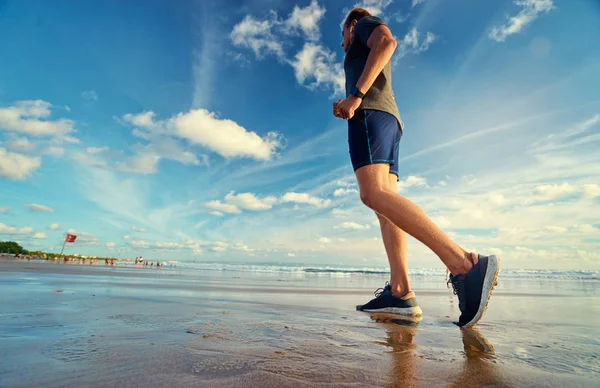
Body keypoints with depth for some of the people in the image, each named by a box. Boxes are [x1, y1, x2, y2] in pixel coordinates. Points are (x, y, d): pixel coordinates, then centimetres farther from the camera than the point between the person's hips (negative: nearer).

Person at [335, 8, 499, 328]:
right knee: (385, 199, -10)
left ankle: (463, 262, -39)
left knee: (373, 194, -28)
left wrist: (355, 95, -15)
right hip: (388, 124, 9)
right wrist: (346, 108, 20)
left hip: (370, 112, -9)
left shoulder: (366, 23, 20)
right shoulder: (372, 63, 41)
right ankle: (400, 292, -20)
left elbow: (388, 41, -6)